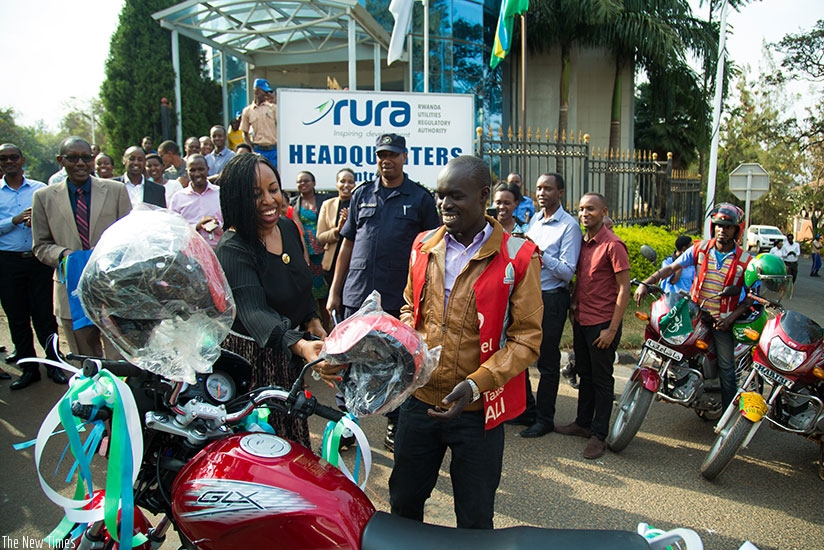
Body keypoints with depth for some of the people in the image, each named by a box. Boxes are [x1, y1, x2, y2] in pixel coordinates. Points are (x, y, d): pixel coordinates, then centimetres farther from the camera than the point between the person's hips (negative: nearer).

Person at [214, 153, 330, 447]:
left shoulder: (288, 227, -1)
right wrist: (300, 345, -53)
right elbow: (254, 312, -39)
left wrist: (313, 320, 5)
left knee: (293, 432, 22)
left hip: (288, 356, 7)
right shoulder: (232, 250, -25)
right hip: (252, 354, -7)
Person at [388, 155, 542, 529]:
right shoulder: (423, 245, 5)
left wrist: (476, 384, -22)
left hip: (477, 410, -4)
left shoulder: (518, 257, -10)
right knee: (403, 502, 20)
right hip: (420, 400, 4)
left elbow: (526, 339, -11)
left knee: (475, 519, 14)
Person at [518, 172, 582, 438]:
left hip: (552, 299, -7)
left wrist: (540, 252, -27)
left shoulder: (569, 226, -10)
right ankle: (526, 408, 31)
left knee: (547, 361, 4)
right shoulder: (534, 219, 12)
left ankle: (544, 418, 18)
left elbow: (568, 271, -17)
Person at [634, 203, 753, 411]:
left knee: (726, 368, 4)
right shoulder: (700, 249, -1)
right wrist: (645, 283, -21)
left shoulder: (745, 261, -4)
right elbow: (672, 268, -7)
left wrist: (731, 318, -15)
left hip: (722, 321, -2)